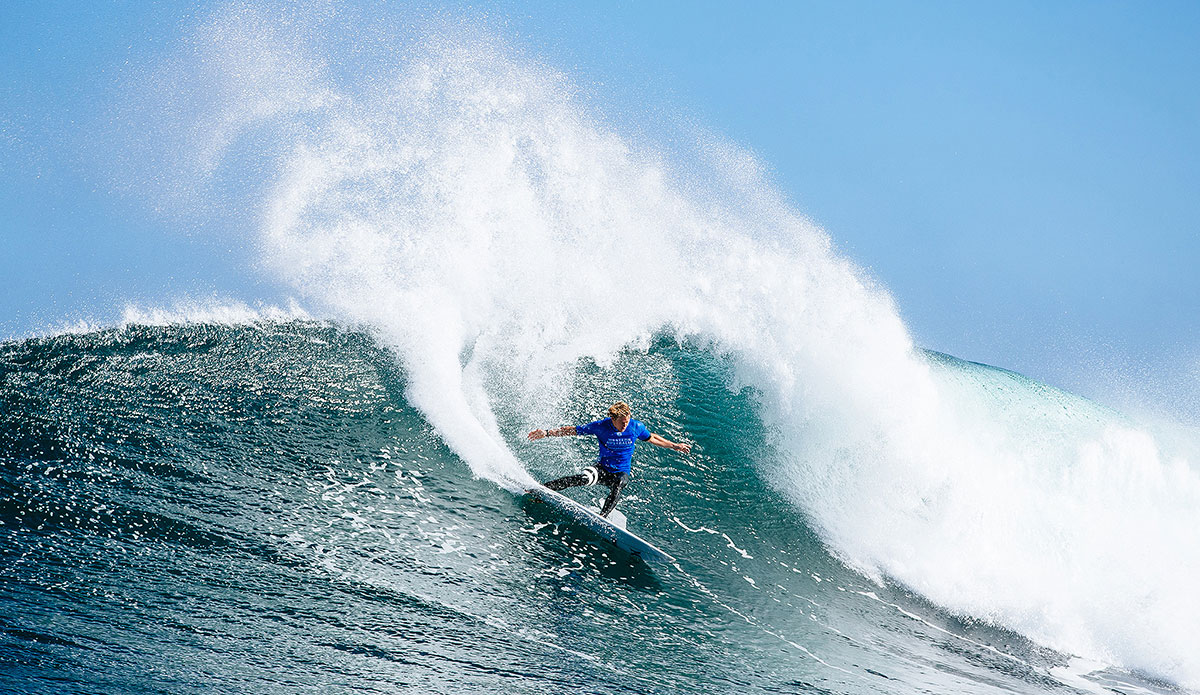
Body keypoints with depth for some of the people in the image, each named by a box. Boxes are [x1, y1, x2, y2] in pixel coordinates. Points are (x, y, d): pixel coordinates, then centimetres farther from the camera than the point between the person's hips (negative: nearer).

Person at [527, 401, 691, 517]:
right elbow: (572, 430, -8)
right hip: (602, 468, -2)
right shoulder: (601, 426, -15)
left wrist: (675, 446, 16)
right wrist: (547, 433, -14)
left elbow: (652, 438, 12)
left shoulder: (636, 427, -9)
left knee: (617, 487, -35)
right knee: (585, 477, -33)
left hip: (621, 473, 2)